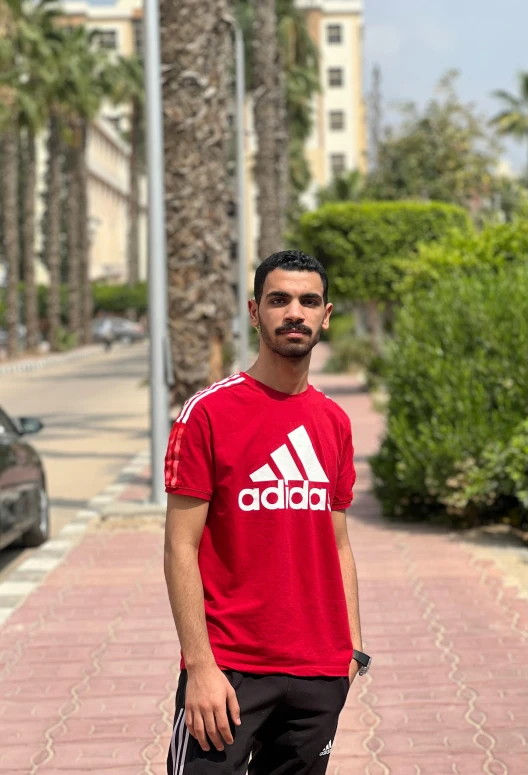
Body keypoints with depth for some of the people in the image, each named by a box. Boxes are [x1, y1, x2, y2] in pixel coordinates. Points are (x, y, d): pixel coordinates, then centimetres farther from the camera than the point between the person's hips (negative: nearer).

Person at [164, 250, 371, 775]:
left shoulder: (335, 422, 10)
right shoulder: (208, 413, -7)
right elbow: (181, 548, -9)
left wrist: (353, 647, 9)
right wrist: (200, 665, -15)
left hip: (321, 673, 5)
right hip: (228, 667, -5)